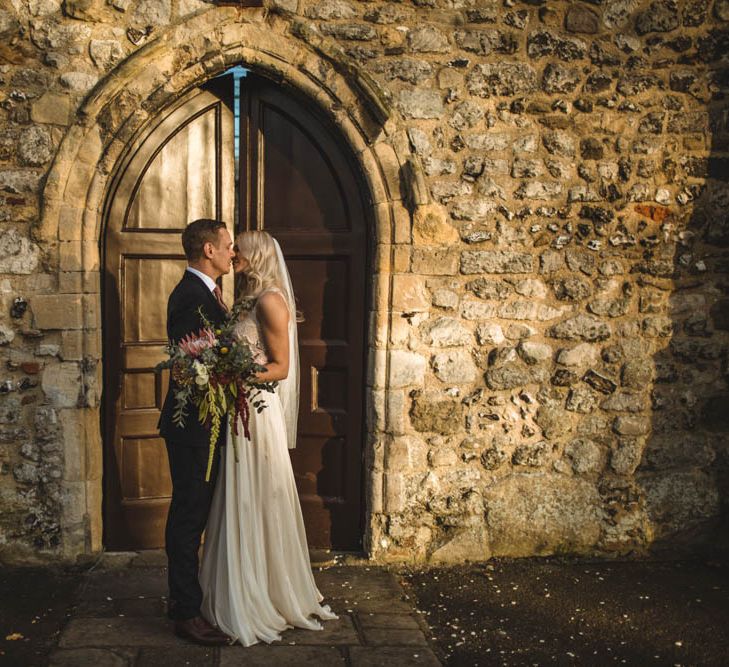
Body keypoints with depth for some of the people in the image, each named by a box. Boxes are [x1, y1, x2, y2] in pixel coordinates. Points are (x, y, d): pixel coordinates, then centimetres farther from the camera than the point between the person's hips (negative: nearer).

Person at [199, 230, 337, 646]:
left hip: (257, 414, -9)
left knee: (257, 505, 0)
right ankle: (242, 596, 24)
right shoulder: (248, 299, 15)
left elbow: (281, 366, -14)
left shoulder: (270, 300, -12)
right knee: (240, 507, 13)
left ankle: (265, 601, 13)